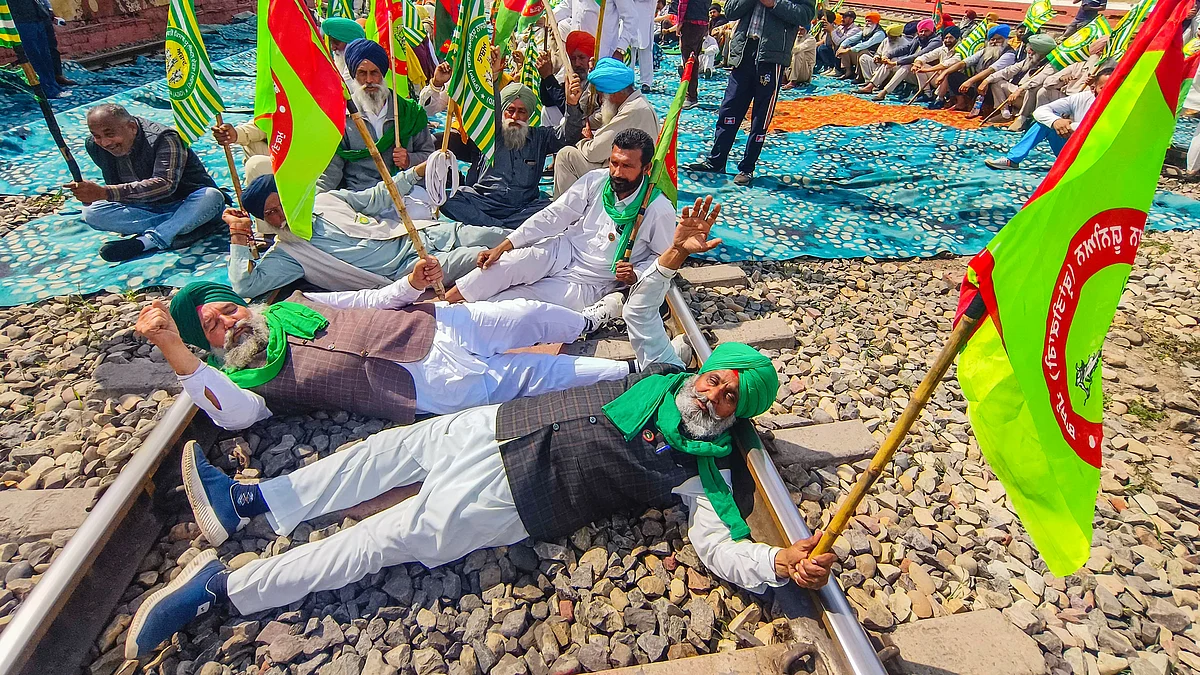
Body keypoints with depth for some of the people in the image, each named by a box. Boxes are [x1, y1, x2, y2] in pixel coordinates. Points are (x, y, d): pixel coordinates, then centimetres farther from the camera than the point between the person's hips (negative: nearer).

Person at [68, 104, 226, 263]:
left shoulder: (163, 138, -21)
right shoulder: (94, 145, 0)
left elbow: (165, 185, -36)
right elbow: (114, 187, 10)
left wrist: (103, 192, -41)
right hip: (148, 209, 5)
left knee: (212, 197, -36)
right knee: (91, 213, -17)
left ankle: (147, 241, -34)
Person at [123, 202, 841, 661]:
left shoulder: (702, 468, -7)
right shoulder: (665, 374, 8)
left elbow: (720, 545, -16)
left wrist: (782, 561, -34)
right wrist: (673, 257, 11)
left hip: (510, 500, -6)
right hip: (499, 428, 6)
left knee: (386, 540, -9)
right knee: (396, 447, 7)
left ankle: (222, 589, 3)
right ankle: (250, 501, 23)